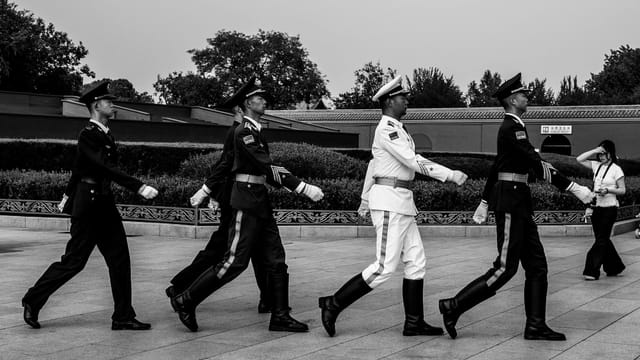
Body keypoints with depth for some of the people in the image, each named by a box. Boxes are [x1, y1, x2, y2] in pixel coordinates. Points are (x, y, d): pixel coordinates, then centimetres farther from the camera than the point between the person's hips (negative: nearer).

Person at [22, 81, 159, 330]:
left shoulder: (106, 135, 12)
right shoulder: (88, 135, -15)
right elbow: (106, 168, -26)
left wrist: (69, 193, 34)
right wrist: (139, 188, -33)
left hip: (104, 203, 9)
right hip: (89, 204, -9)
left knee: (119, 258, 4)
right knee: (74, 260, -2)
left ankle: (123, 317, 7)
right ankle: (33, 300, 14)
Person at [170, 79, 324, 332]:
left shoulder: (256, 131, 17)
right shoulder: (244, 131, -14)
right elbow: (267, 168, -22)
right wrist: (304, 188, -24)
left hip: (260, 201, 10)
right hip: (247, 201, -10)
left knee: (275, 261, 7)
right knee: (235, 261, -9)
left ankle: (280, 316, 10)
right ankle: (186, 301, 0)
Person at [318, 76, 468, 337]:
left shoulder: (395, 128, 17)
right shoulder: (387, 128, -14)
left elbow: (373, 164, 24)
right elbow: (414, 162, -21)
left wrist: (365, 199, 30)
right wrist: (450, 175, -19)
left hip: (403, 202, 10)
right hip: (389, 201, -10)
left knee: (416, 262, 7)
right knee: (385, 267, -11)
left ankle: (414, 323, 10)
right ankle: (333, 304, -3)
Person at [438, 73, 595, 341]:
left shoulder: (512, 127, 18)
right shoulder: (512, 128, -14)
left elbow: (496, 166, 24)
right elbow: (538, 165, -22)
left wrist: (484, 203, 30)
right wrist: (574, 189, -21)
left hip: (517, 203, 10)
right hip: (510, 200, -10)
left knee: (536, 264, 7)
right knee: (505, 268, -8)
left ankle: (536, 326, 9)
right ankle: (454, 306, -3)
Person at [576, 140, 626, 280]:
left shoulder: (616, 169, -6)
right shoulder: (596, 166, 9)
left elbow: (622, 190, -5)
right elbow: (579, 159, 4)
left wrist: (608, 190, -20)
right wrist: (594, 151, -4)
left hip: (609, 207, -6)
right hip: (596, 207, 6)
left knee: (601, 239, -4)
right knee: (603, 239, 12)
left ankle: (592, 271, -5)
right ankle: (614, 267, 25)